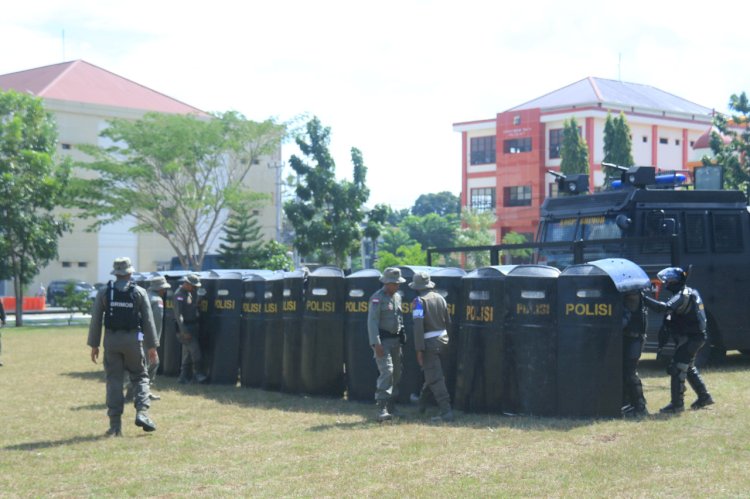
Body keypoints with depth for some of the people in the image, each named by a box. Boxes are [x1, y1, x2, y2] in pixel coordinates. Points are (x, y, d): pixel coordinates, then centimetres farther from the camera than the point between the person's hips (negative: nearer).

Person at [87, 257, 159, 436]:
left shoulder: (104, 292, 3)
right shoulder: (139, 292, 0)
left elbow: (95, 320, 2)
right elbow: (148, 321, 0)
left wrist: (94, 345, 8)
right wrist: (152, 347, 4)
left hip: (111, 340, 1)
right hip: (132, 340, -1)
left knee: (114, 380, 5)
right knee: (140, 376, 12)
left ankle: (115, 426, 4)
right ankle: (141, 412, -8)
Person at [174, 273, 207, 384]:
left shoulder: (190, 293, 12)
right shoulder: (179, 295, -14)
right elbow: (178, 314, -20)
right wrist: (184, 331, -23)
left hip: (193, 326, 9)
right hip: (185, 327, -9)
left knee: (188, 353, 11)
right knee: (195, 351, -8)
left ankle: (184, 377, 15)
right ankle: (198, 374, 0)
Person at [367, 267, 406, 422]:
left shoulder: (397, 297, 13)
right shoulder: (377, 298, -12)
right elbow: (372, 322, -17)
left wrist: (402, 335, 19)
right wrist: (376, 344, -23)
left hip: (395, 340, 8)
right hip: (383, 341, -8)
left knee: (396, 373, 11)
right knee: (386, 371, -17)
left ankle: (391, 407, 22)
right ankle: (381, 410, -19)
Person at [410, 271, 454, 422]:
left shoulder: (419, 301, -13)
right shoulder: (440, 298, 8)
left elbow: (418, 326, -19)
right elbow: (448, 321, 12)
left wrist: (419, 349, -18)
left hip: (429, 342, -7)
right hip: (442, 339, 7)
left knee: (435, 378, -5)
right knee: (431, 372, 24)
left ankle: (446, 412, -9)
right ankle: (421, 401, 41)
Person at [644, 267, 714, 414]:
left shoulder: (682, 296, -21)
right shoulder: (688, 292, 12)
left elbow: (665, 307, -35)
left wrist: (644, 298, -36)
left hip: (690, 339, -10)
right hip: (694, 337, 10)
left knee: (676, 369, -9)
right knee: (689, 368, 24)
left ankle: (677, 404, -7)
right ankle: (704, 397, 33)